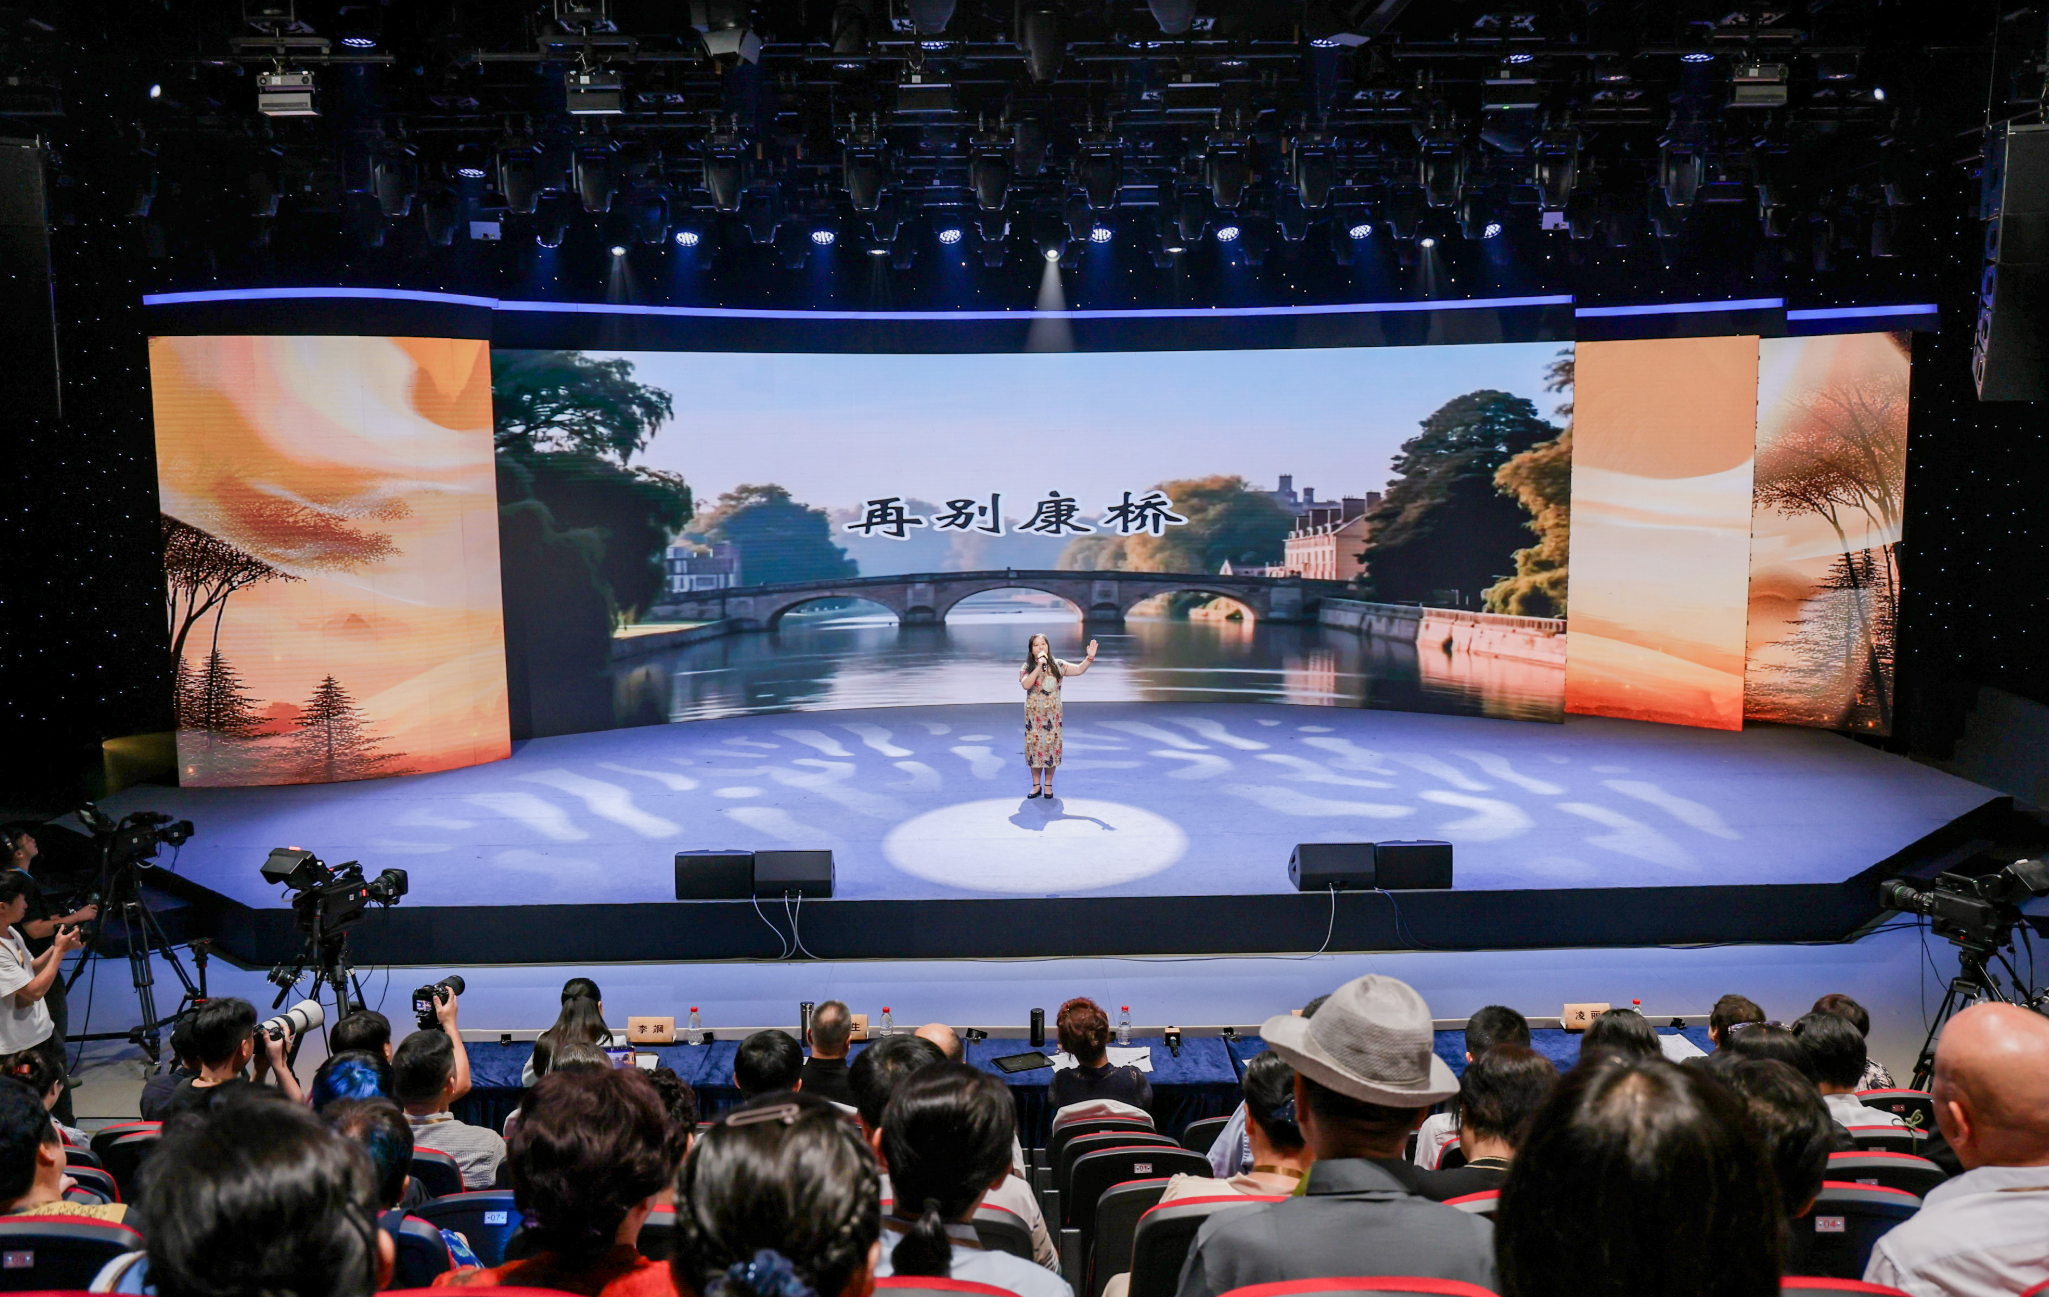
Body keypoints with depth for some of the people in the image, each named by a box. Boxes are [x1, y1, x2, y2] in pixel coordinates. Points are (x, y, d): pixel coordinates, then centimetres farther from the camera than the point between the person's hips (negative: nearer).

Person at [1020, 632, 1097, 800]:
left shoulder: (1057, 665, 0)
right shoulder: (1026, 668, -4)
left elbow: (1079, 669, -5)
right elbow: (1026, 684, -22)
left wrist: (1090, 657, -21)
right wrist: (1039, 666, -25)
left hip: (1052, 715, 0)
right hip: (1033, 715, 0)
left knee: (1051, 747, 3)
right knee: (1034, 747, 4)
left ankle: (1048, 784, 16)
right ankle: (1036, 785, 15)